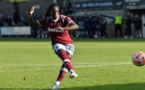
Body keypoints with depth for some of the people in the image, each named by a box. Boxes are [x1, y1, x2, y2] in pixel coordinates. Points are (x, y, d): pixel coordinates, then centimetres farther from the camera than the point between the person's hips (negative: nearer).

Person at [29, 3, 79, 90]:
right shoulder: (47, 20, -2)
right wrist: (30, 15, -13)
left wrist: (63, 28, -43)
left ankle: (57, 83, -19)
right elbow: (32, 24, 8)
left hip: (68, 43, 0)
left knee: (66, 61, -21)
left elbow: (76, 26, -29)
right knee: (63, 54, -32)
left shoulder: (64, 18, -12)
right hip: (57, 44, 0)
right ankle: (72, 71, -53)